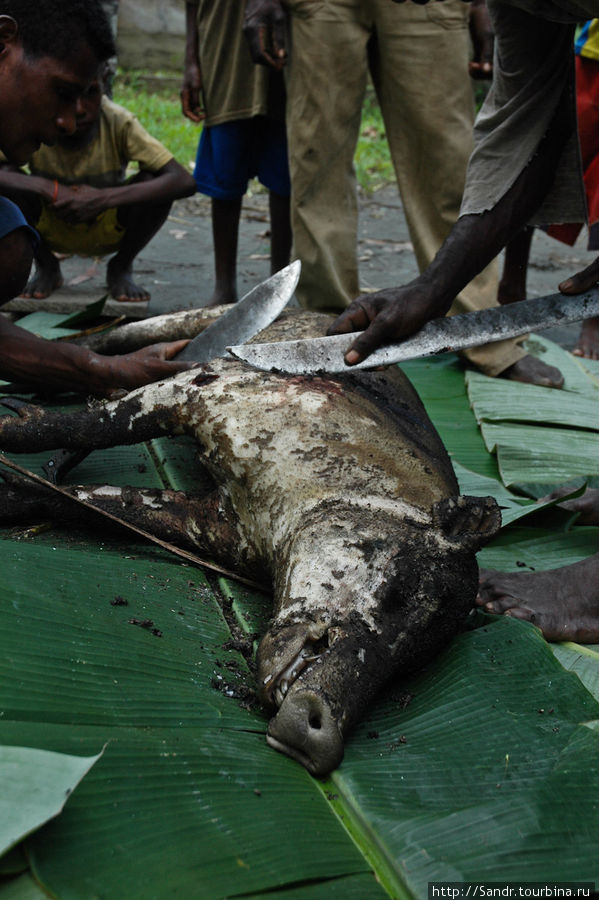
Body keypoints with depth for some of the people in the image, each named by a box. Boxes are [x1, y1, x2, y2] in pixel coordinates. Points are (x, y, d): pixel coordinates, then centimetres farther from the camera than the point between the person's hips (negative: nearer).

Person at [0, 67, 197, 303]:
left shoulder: (119, 122, -26)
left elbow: (185, 182, -34)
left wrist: (104, 198, -41)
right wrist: (48, 189, -44)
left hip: (107, 231, 0)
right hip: (49, 229, 1)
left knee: (153, 182, -29)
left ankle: (120, 268, -1)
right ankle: (46, 268, 0)